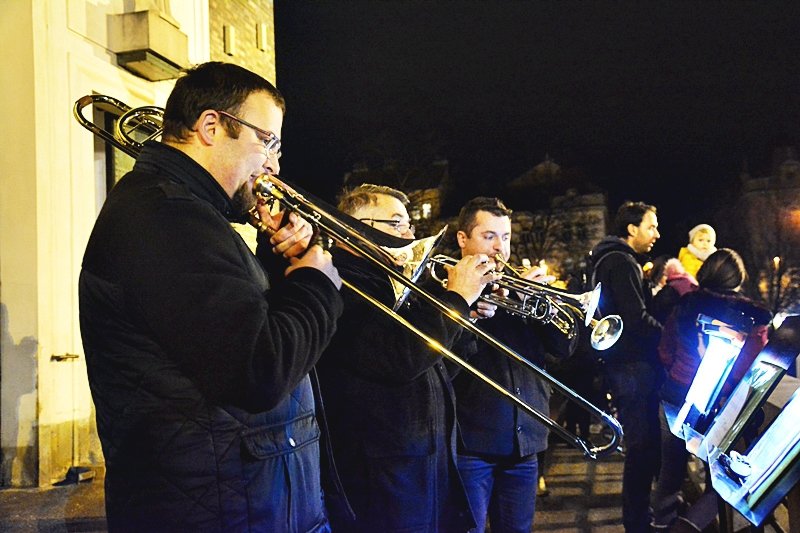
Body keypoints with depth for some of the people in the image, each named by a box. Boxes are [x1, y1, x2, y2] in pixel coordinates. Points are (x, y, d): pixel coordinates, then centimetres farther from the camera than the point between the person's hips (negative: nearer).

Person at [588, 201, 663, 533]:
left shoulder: (615, 260, 19)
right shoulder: (621, 262, -13)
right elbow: (637, 319, -21)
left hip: (628, 362, 10)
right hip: (632, 365, -10)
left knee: (643, 442, 15)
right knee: (642, 444, -5)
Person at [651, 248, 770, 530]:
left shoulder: (686, 304, -4)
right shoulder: (752, 315, -12)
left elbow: (665, 352, 3)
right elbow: (751, 368, -14)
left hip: (676, 397, 3)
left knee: (671, 467, 18)